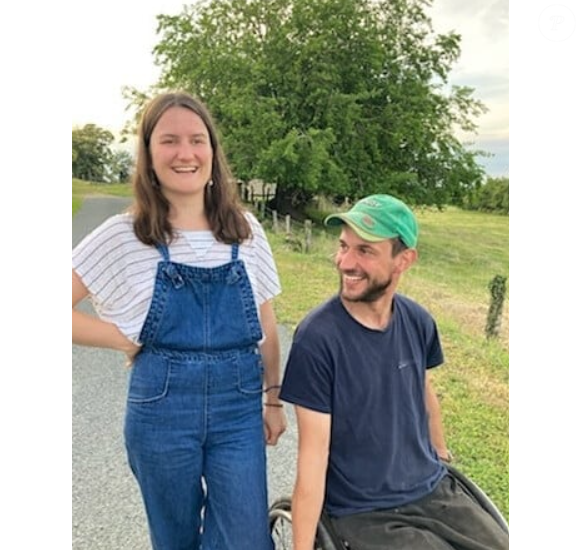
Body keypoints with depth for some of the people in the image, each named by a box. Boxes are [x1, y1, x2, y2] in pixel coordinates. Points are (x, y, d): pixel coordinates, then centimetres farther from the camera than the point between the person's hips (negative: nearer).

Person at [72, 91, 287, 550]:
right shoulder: (124, 236, -6)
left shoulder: (246, 231, 1)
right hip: (162, 412, -1)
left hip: (239, 409, 1)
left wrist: (273, 399, 9)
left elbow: (266, 325, 9)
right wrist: (126, 339, -8)